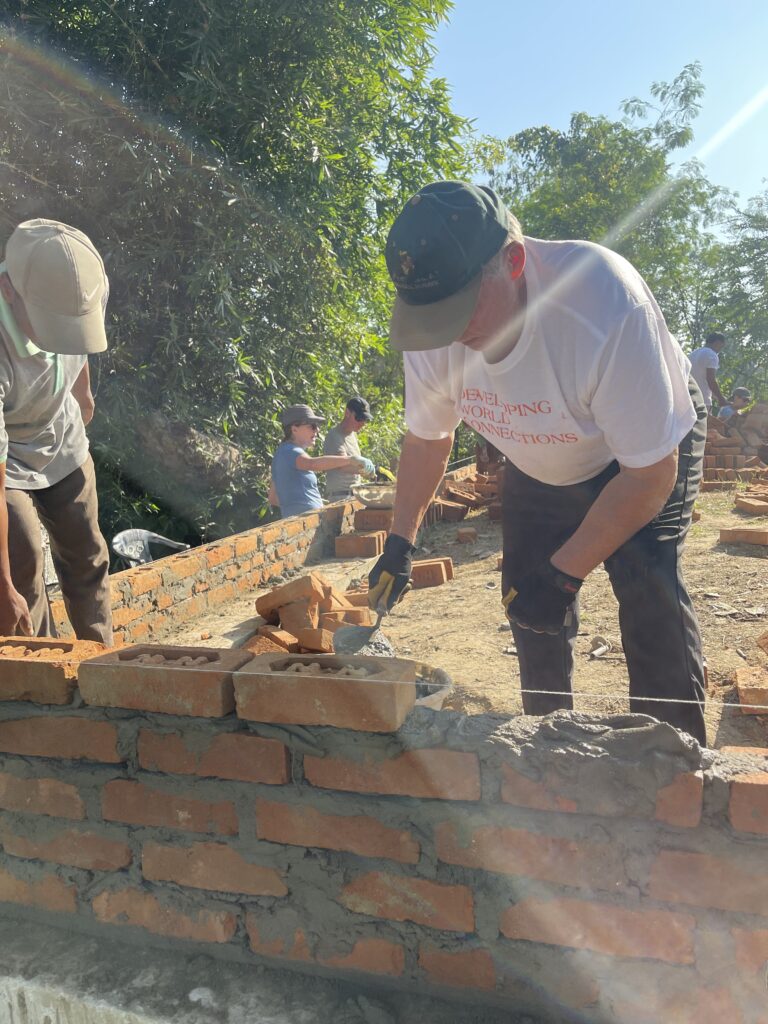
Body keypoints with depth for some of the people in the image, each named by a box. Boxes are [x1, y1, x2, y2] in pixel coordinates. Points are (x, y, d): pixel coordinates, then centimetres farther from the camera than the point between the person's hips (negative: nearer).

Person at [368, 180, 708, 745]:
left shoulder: (607, 306, -41)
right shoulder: (431, 330, -25)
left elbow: (650, 472, -31)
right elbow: (427, 439, -4)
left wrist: (564, 573, -29)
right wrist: (400, 544, -6)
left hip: (651, 443, -4)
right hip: (538, 468, 5)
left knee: (651, 596, -21)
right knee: (530, 608, 3)